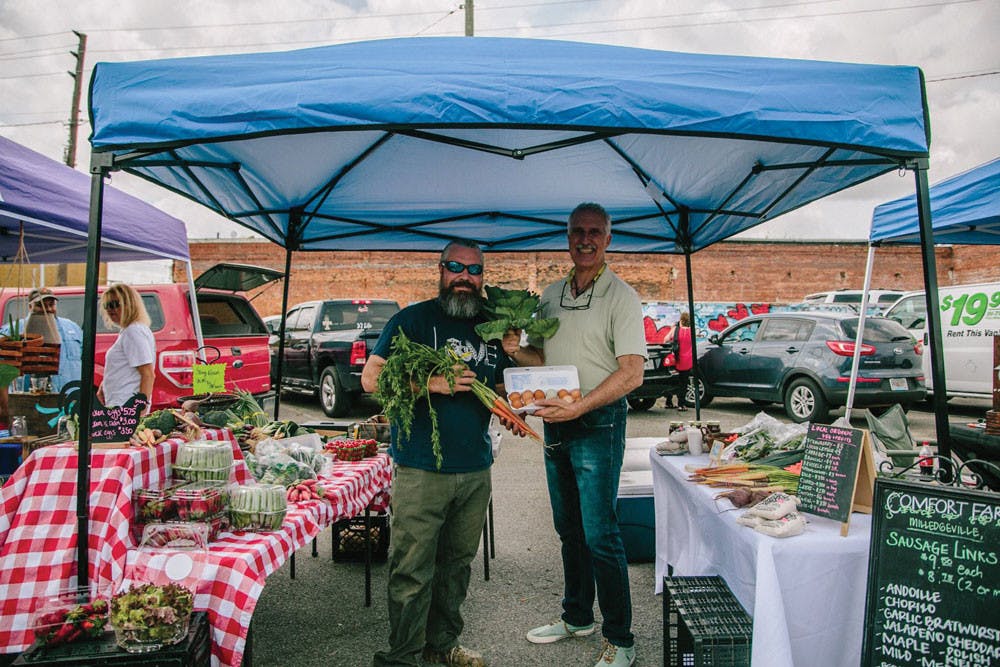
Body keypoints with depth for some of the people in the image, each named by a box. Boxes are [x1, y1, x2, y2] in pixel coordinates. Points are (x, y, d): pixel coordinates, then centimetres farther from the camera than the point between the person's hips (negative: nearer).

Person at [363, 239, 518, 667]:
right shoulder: (413, 319, -4)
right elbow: (371, 377, -8)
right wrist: (432, 382, -19)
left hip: (476, 470, 6)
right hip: (421, 468, -5)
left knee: (457, 564, 17)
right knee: (412, 569, -1)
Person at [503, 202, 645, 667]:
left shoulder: (620, 296, -8)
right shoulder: (550, 295, 12)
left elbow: (632, 373, -15)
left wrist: (579, 406, -24)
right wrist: (516, 351, -4)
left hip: (598, 424, -6)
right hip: (556, 424, 7)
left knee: (600, 535, -4)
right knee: (569, 529, 16)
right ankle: (577, 616, 32)